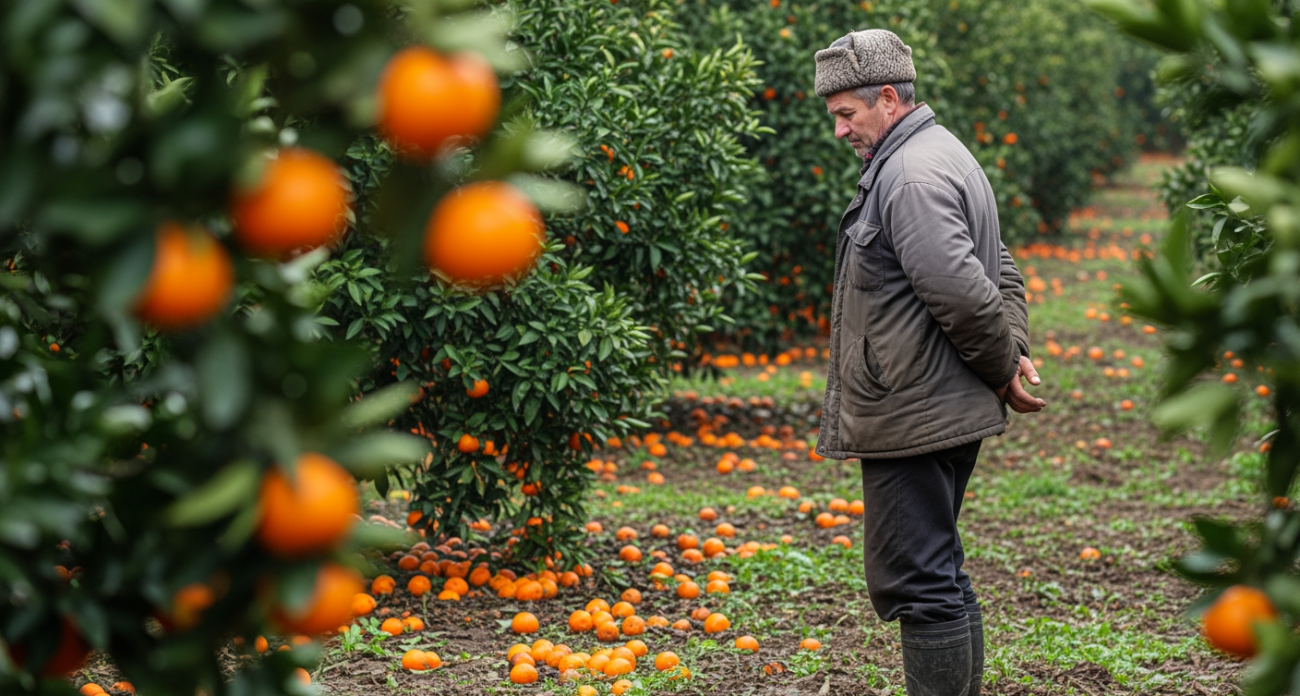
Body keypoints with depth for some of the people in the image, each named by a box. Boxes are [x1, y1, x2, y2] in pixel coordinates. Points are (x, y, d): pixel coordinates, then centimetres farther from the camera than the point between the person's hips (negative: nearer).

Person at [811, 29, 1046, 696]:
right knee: (936, 579, 17)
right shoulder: (942, 156, 18)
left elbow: (963, 293, -23)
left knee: (918, 583, -7)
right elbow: (1003, 272, 23)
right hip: (944, 411, 11)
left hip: (913, 417, -11)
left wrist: (1002, 370, -10)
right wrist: (1014, 351, 10)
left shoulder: (913, 175, -17)